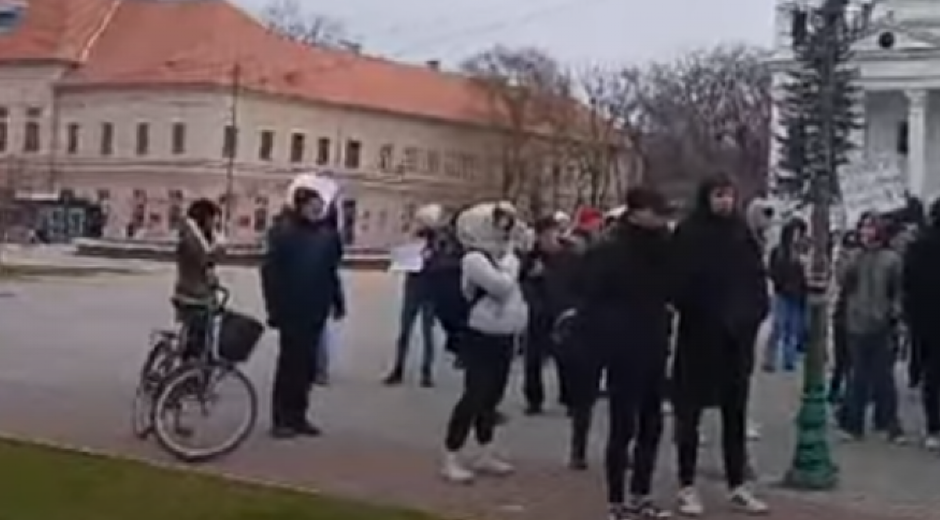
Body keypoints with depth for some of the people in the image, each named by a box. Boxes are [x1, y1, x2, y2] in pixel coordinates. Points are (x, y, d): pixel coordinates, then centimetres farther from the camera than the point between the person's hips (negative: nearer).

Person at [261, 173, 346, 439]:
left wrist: (337, 301, 7)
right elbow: (270, 270, -12)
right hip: (292, 309, -5)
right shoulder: (284, 230, -10)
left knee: (307, 363, 11)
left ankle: (298, 415, 21)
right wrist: (275, 307, -15)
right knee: (290, 362, 0)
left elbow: (331, 270, 9)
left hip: (315, 309, 5)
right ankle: (281, 419, 9)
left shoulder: (326, 232, 4)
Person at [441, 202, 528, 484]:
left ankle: (486, 454, 26)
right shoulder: (474, 259, -17)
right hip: (481, 338, -9)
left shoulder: (501, 255, 11)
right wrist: (511, 264, -11)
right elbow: (502, 286, -27)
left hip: (503, 337, 9)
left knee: (491, 397, 16)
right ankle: (451, 459, -3)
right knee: (474, 397, -9)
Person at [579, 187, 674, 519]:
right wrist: (605, 345, -19)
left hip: (653, 350, 7)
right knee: (623, 428, -3)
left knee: (651, 426, 12)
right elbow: (593, 304, -13)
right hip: (624, 352, -7)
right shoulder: (609, 252, -11)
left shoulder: (660, 250, 10)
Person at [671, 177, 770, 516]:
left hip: (737, 336, 5)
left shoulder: (742, 233, 7)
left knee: (736, 414, 11)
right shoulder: (687, 234, -7)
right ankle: (687, 487, 12)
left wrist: (753, 314, -4)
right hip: (698, 334, -5)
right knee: (690, 413, 4)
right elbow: (679, 282, -11)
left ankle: (737, 486, 20)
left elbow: (757, 278, 8)